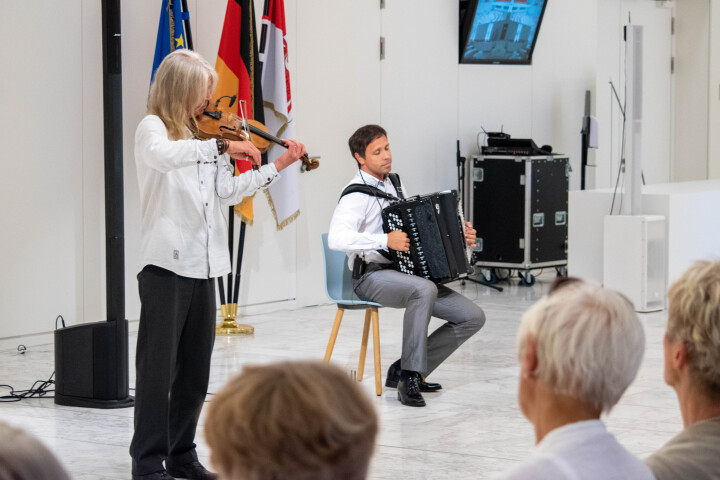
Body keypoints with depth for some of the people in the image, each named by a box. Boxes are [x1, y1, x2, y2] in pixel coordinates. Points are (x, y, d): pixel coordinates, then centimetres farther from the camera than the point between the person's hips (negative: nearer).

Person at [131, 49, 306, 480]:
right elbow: (165, 155, -30)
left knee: (195, 371, 12)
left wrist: (277, 167, 8)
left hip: (204, 266, 7)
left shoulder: (204, 136, 15)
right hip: (166, 265, -7)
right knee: (157, 368, -3)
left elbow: (228, 192, 12)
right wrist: (222, 146, -33)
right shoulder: (153, 128, -6)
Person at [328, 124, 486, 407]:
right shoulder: (357, 194, -12)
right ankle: (410, 377, -28)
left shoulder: (394, 185, 16)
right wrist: (386, 241, -32)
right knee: (424, 290, -39)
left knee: (472, 317, -5)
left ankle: (406, 370, 4)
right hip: (371, 277, -8)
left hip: (407, 274, 8)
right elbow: (336, 238, -29)